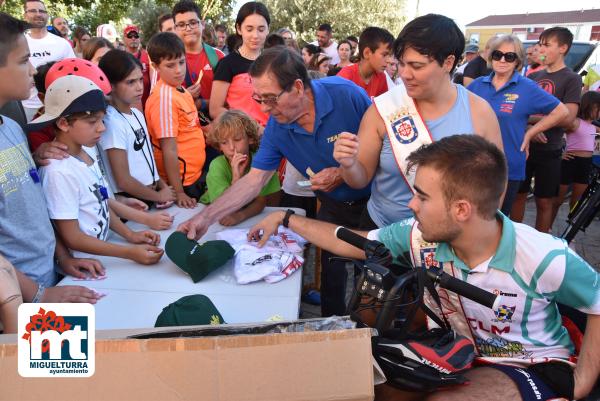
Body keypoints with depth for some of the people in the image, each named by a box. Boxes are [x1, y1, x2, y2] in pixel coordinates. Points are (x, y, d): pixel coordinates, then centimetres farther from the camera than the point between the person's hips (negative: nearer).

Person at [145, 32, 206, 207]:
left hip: (194, 175, 9)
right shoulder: (164, 97, -20)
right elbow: (169, 149, -22)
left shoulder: (181, 90, 6)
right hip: (181, 181, -9)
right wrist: (178, 193, -21)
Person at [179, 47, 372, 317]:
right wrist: (206, 217, -17)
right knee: (331, 276, 8)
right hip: (333, 206, 3)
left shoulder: (347, 95, -25)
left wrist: (342, 173, -27)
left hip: (373, 201, -3)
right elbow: (254, 180, -9)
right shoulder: (276, 126, -12)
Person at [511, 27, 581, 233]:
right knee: (518, 195, 10)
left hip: (548, 151, -4)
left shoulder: (571, 79, -5)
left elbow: (567, 118, -15)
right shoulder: (534, 76, 9)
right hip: (523, 145, 4)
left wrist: (530, 118, -13)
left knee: (544, 201, 5)